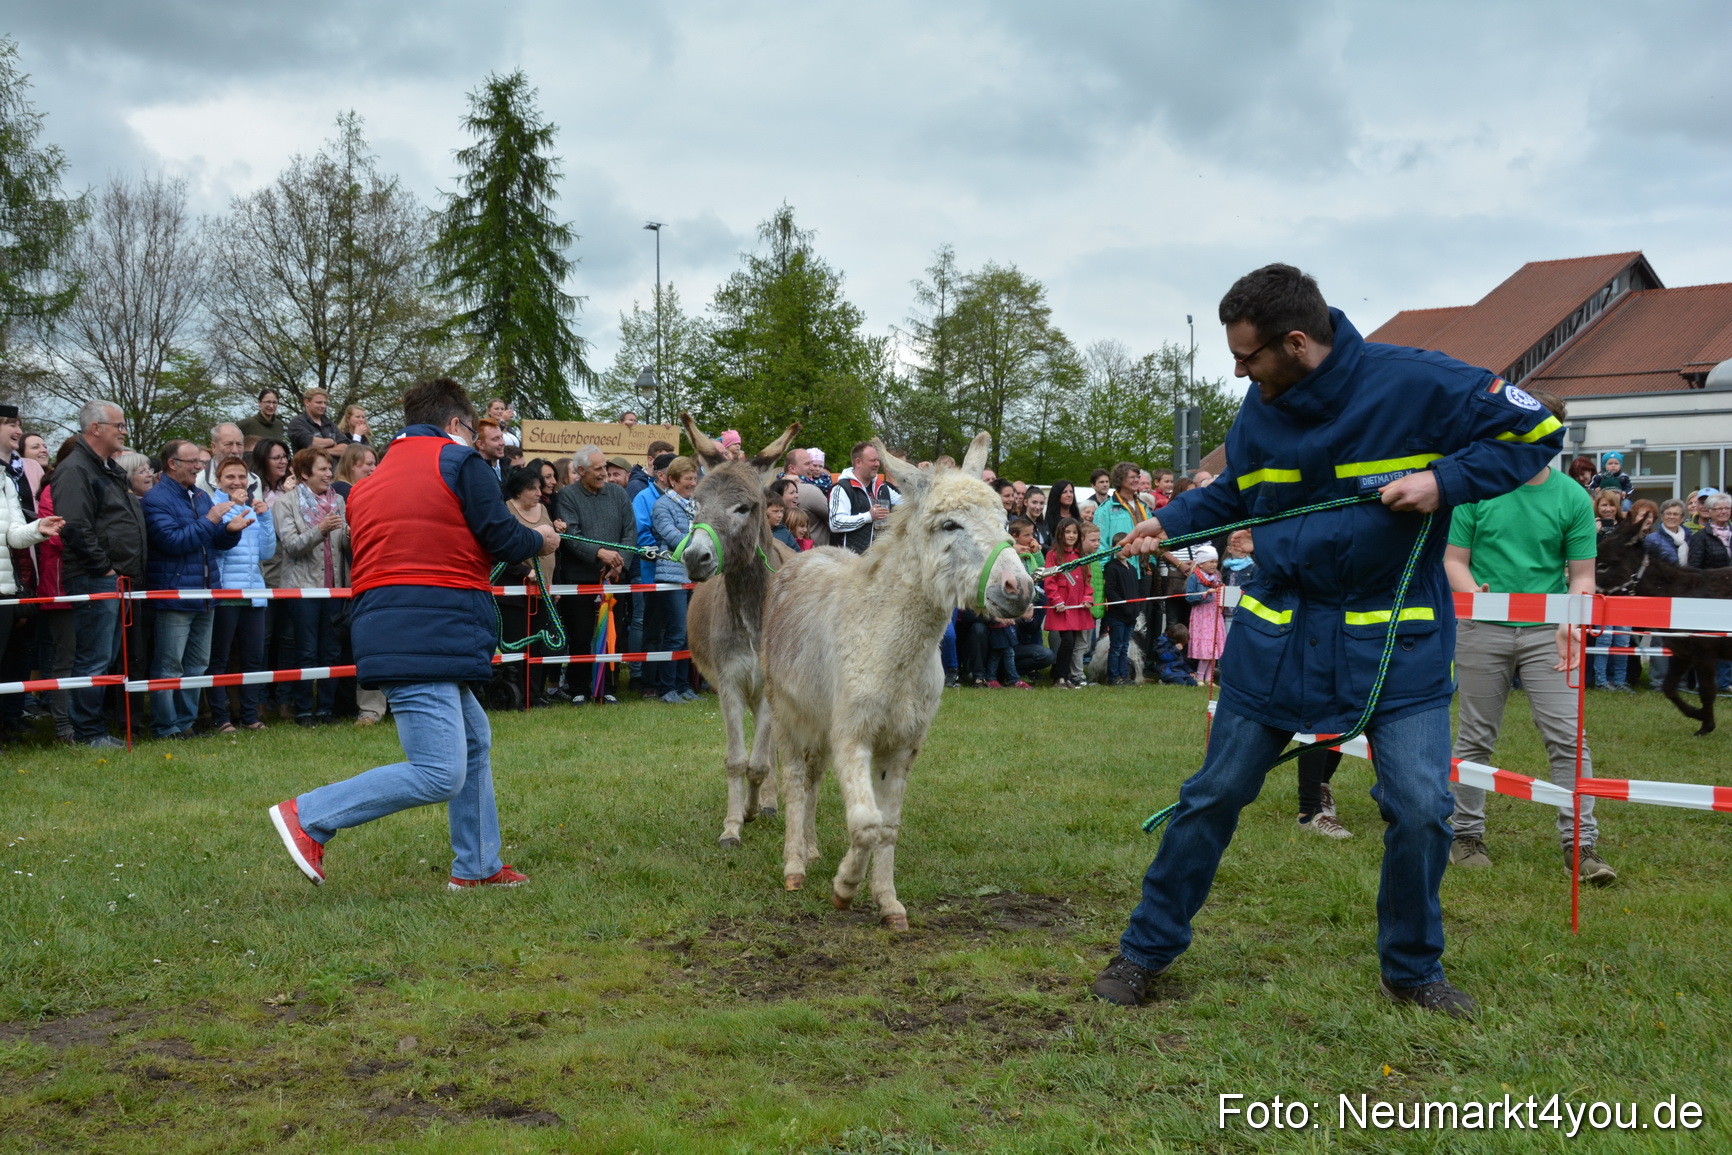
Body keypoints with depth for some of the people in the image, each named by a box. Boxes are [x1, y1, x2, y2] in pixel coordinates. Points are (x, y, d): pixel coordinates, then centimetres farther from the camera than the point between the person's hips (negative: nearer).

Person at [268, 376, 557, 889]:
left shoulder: (372, 480, 21)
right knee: (439, 776, -12)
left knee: (474, 741, 22)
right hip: (430, 638, -10)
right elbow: (502, 538, -5)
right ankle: (308, 816, -9)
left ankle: (477, 866, 27)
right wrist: (540, 540, 15)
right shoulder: (457, 460, -2)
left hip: (386, 629, 10)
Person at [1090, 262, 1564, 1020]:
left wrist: (1445, 481, -20)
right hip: (1275, 636, 3)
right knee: (1214, 794, 7)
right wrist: (1171, 523, 1)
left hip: (1395, 641, -3)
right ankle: (1146, 949, 22)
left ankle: (1412, 971, 20)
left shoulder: (1418, 383, -16)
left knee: (1420, 808, -6)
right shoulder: (1260, 408, -1)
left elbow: (1536, 432, -8)